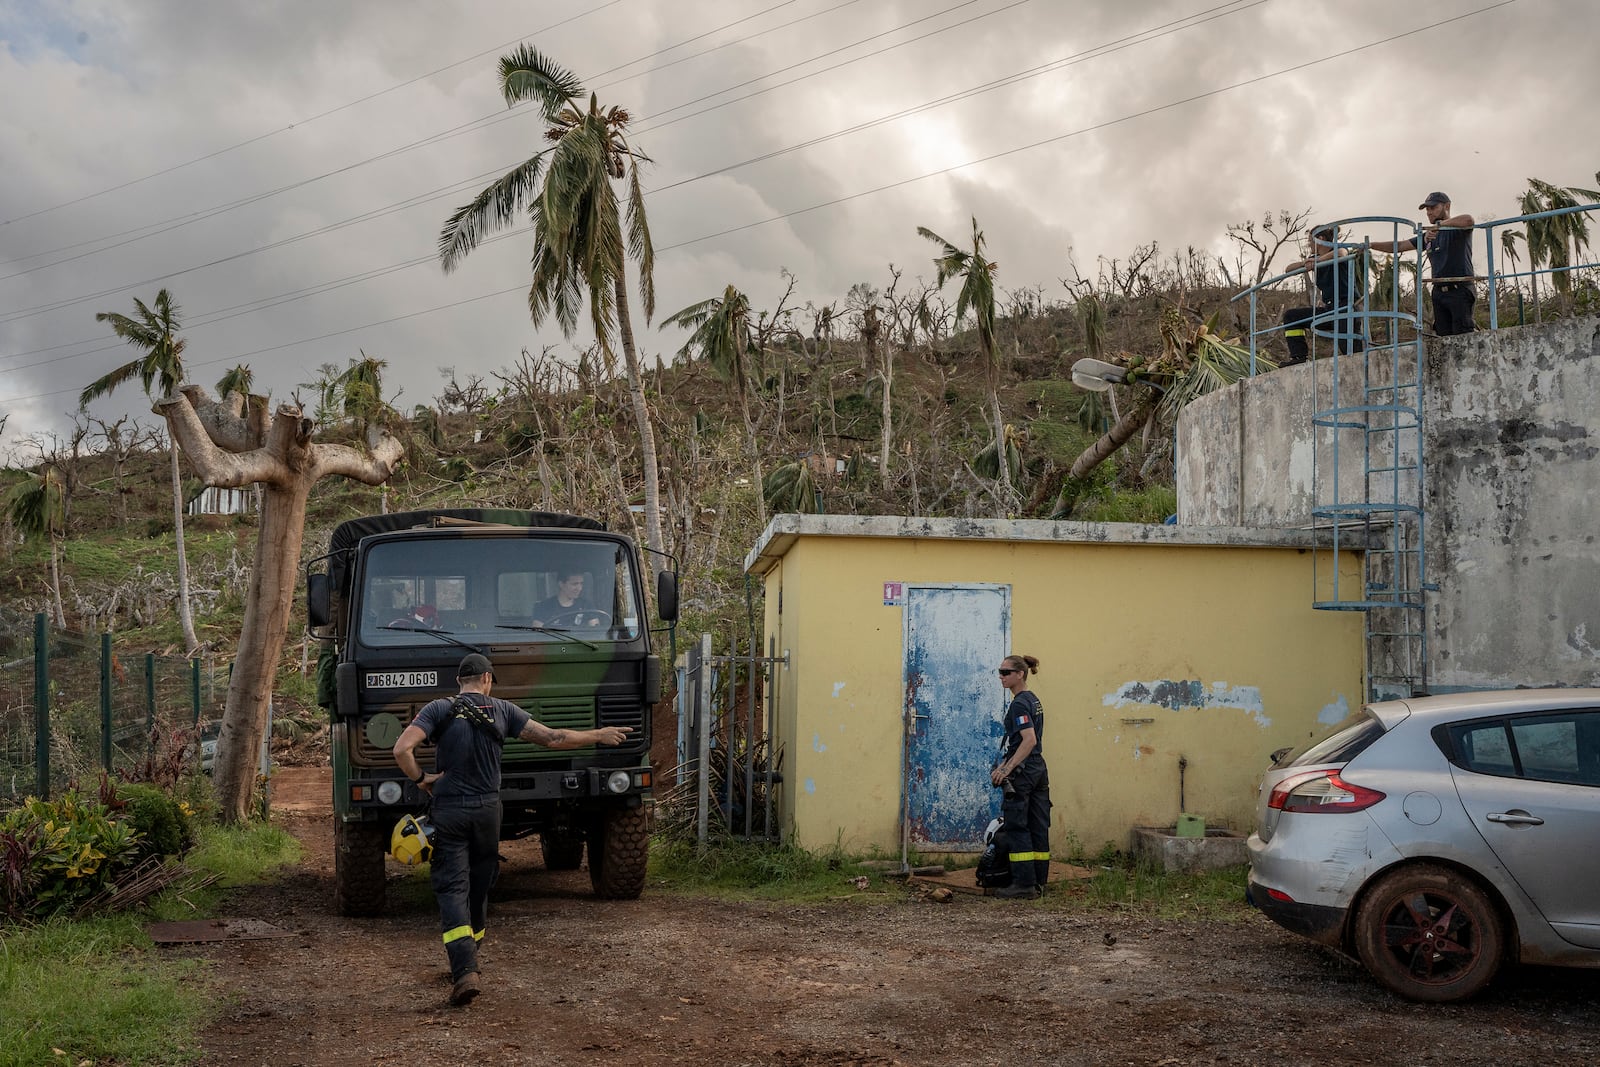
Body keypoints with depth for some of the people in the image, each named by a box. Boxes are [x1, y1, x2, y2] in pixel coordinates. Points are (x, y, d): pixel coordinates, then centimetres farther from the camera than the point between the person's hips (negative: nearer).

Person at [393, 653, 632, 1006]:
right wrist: (599, 736, 12)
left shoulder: (439, 709, -2)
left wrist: (421, 778, 0)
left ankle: (464, 970, -21)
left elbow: (401, 749, -16)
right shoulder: (502, 710, 2)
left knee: (452, 887, -5)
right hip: (487, 809, 2)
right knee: (478, 887, 18)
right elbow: (552, 739, 1)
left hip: (448, 810, -2)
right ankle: (469, 960, 31)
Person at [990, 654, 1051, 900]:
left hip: (1022, 773, -9)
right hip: (1039, 770, 9)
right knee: (1038, 826, 9)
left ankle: (1024, 884, -3)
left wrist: (1007, 769, -25)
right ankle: (1038, 881, 12)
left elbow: (1029, 740, -25)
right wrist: (1004, 765, 21)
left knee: (1017, 827, -4)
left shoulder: (1019, 704, -15)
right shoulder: (1033, 700, 15)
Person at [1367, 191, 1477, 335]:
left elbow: (1468, 220, -25)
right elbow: (1398, 246, 21)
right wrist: (1369, 245, 12)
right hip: (1439, 291, 7)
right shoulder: (1427, 237, 21)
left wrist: (1438, 225, -31)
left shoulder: (1458, 229, -1)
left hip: (1460, 291, -7)